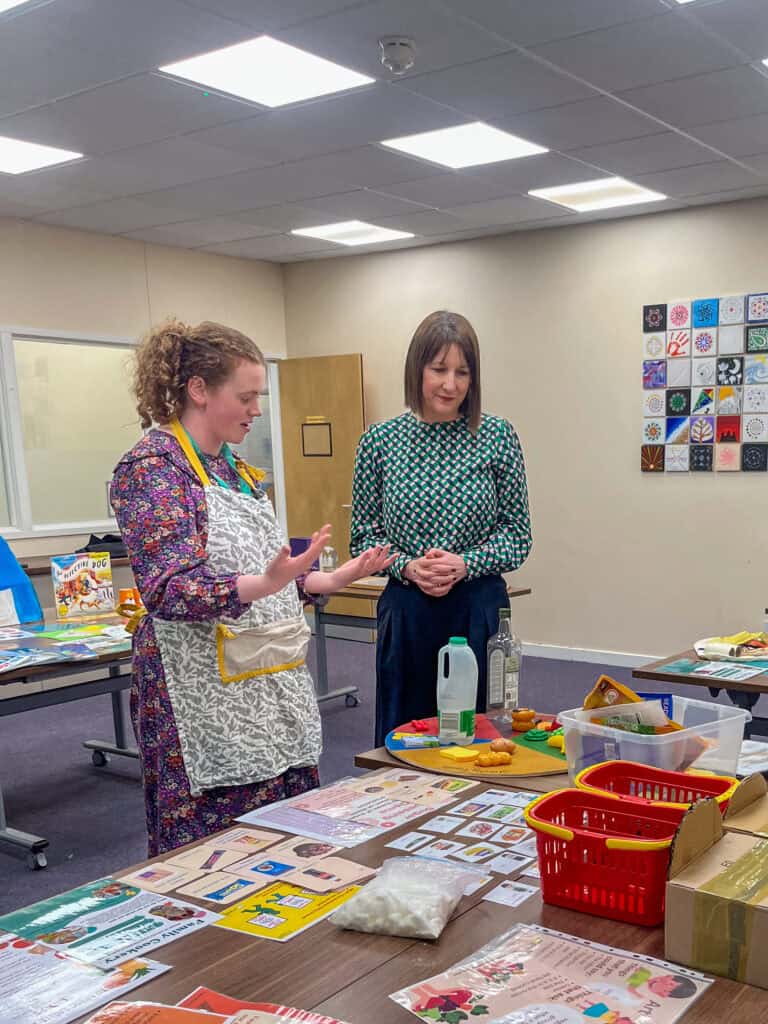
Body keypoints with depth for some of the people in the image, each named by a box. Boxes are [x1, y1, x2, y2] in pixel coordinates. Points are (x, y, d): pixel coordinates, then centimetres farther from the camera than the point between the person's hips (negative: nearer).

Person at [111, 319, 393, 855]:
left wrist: (334, 578, 9)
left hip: (271, 686, 8)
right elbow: (170, 590, -21)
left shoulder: (235, 466, 13)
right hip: (206, 695, -8)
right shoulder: (152, 467, -13)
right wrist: (267, 584, -36)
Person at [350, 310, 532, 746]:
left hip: (479, 608, 0)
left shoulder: (498, 436, -2)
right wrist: (407, 566, -12)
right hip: (406, 611, 1)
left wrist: (465, 564, -15)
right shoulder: (379, 441, 0)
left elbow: (518, 534, 1)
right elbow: (364, 535, 5)